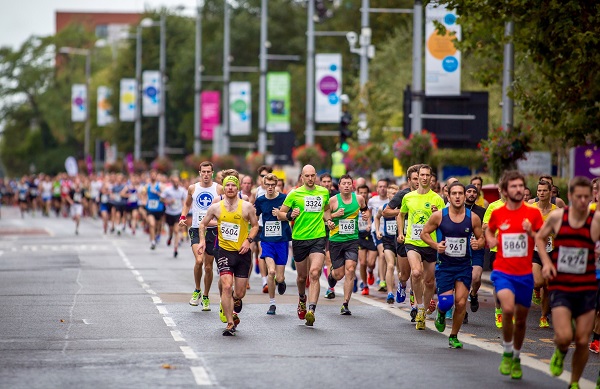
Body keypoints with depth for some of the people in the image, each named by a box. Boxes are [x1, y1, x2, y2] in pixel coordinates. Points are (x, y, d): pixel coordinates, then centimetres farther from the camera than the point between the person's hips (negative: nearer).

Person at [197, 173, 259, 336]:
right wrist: (202, 241, 0)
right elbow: (203, 224, 14)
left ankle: (236, 300, 43)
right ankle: (230, 323, -10)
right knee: (227, 286, -18)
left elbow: (255, 225, 9)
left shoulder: (247, 206, -2)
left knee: (239, 293, 4)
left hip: (242, 252, 0)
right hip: (225, 251, 0)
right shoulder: (215, 208, -1)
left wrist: (248, 240, -6)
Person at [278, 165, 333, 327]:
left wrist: (328, 220, 8)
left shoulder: (324, 192, 8)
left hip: (318, 238, 0)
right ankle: (302, 299, 45)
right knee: (302, 276, 12)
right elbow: (280, 214, 3)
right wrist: (290, 215, -17)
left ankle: (311, 310, -23)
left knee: (314, 273, -18)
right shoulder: (295, 194, -1)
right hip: (299, 239, 0)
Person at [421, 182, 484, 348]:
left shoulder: (473, 218, -3)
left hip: (464, 266, 1)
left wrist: (478, 244, -15)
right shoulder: (439, 216, -7)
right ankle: (441, 314, 30)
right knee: (446, 302, -10)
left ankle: (454, 337, 16)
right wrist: (435, 245, -13)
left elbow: (482, 238, 8)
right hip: (444, 264, -1)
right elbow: (424, 233, 5)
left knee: (461, 303, -5)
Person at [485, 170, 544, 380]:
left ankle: (516, 358, 34)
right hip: (503, 272, -1)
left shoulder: (533, 213, -2)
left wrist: (531, 233, -16)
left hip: (525, 274, 1)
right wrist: (490, 239, 1)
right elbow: (489, 230, 22)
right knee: (508, 309, -26)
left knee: (521, 319, 10)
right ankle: (507, 353, -5)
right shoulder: (497, 214, 0)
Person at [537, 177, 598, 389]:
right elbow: (540, 238, 14)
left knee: (582, 341, 2)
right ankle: (560, 352, 21)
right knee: (564, 337, -16)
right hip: (560, 286, 0)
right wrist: (546, 262, -1)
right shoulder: (557, 217, -3)